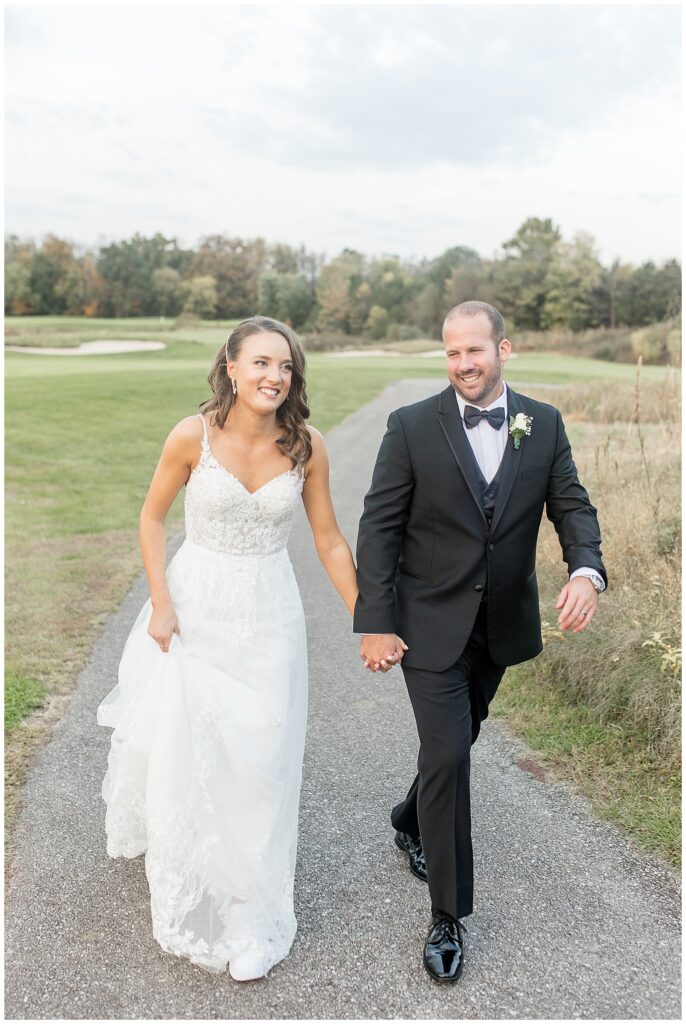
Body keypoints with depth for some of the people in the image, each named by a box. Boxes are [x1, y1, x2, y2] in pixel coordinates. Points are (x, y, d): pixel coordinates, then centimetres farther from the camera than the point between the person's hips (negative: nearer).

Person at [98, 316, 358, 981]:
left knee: (257, 763, 7)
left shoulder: (306, 447, -9)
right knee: (181, 752, 10)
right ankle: (190, 902, 43)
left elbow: (329, 541, -1)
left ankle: (250, 918, 30)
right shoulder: (193, 436, -14)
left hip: (268, 615, 1)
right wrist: (160, 604, -7)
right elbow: (152, 518, -1)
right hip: (195, 607, -1)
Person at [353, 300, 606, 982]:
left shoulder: (543, 424, 0)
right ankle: (448, 916, 11)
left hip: (501, 624, 4)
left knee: (456, 743, 21)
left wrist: (586, 569, -22)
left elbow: (571, 506, -1)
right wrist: (375, 623, -13)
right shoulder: (413, 426, -10)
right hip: (431, 624, -4)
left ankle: (410, 823, 50)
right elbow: (378, 528, -9)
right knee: (447, 755, -6)